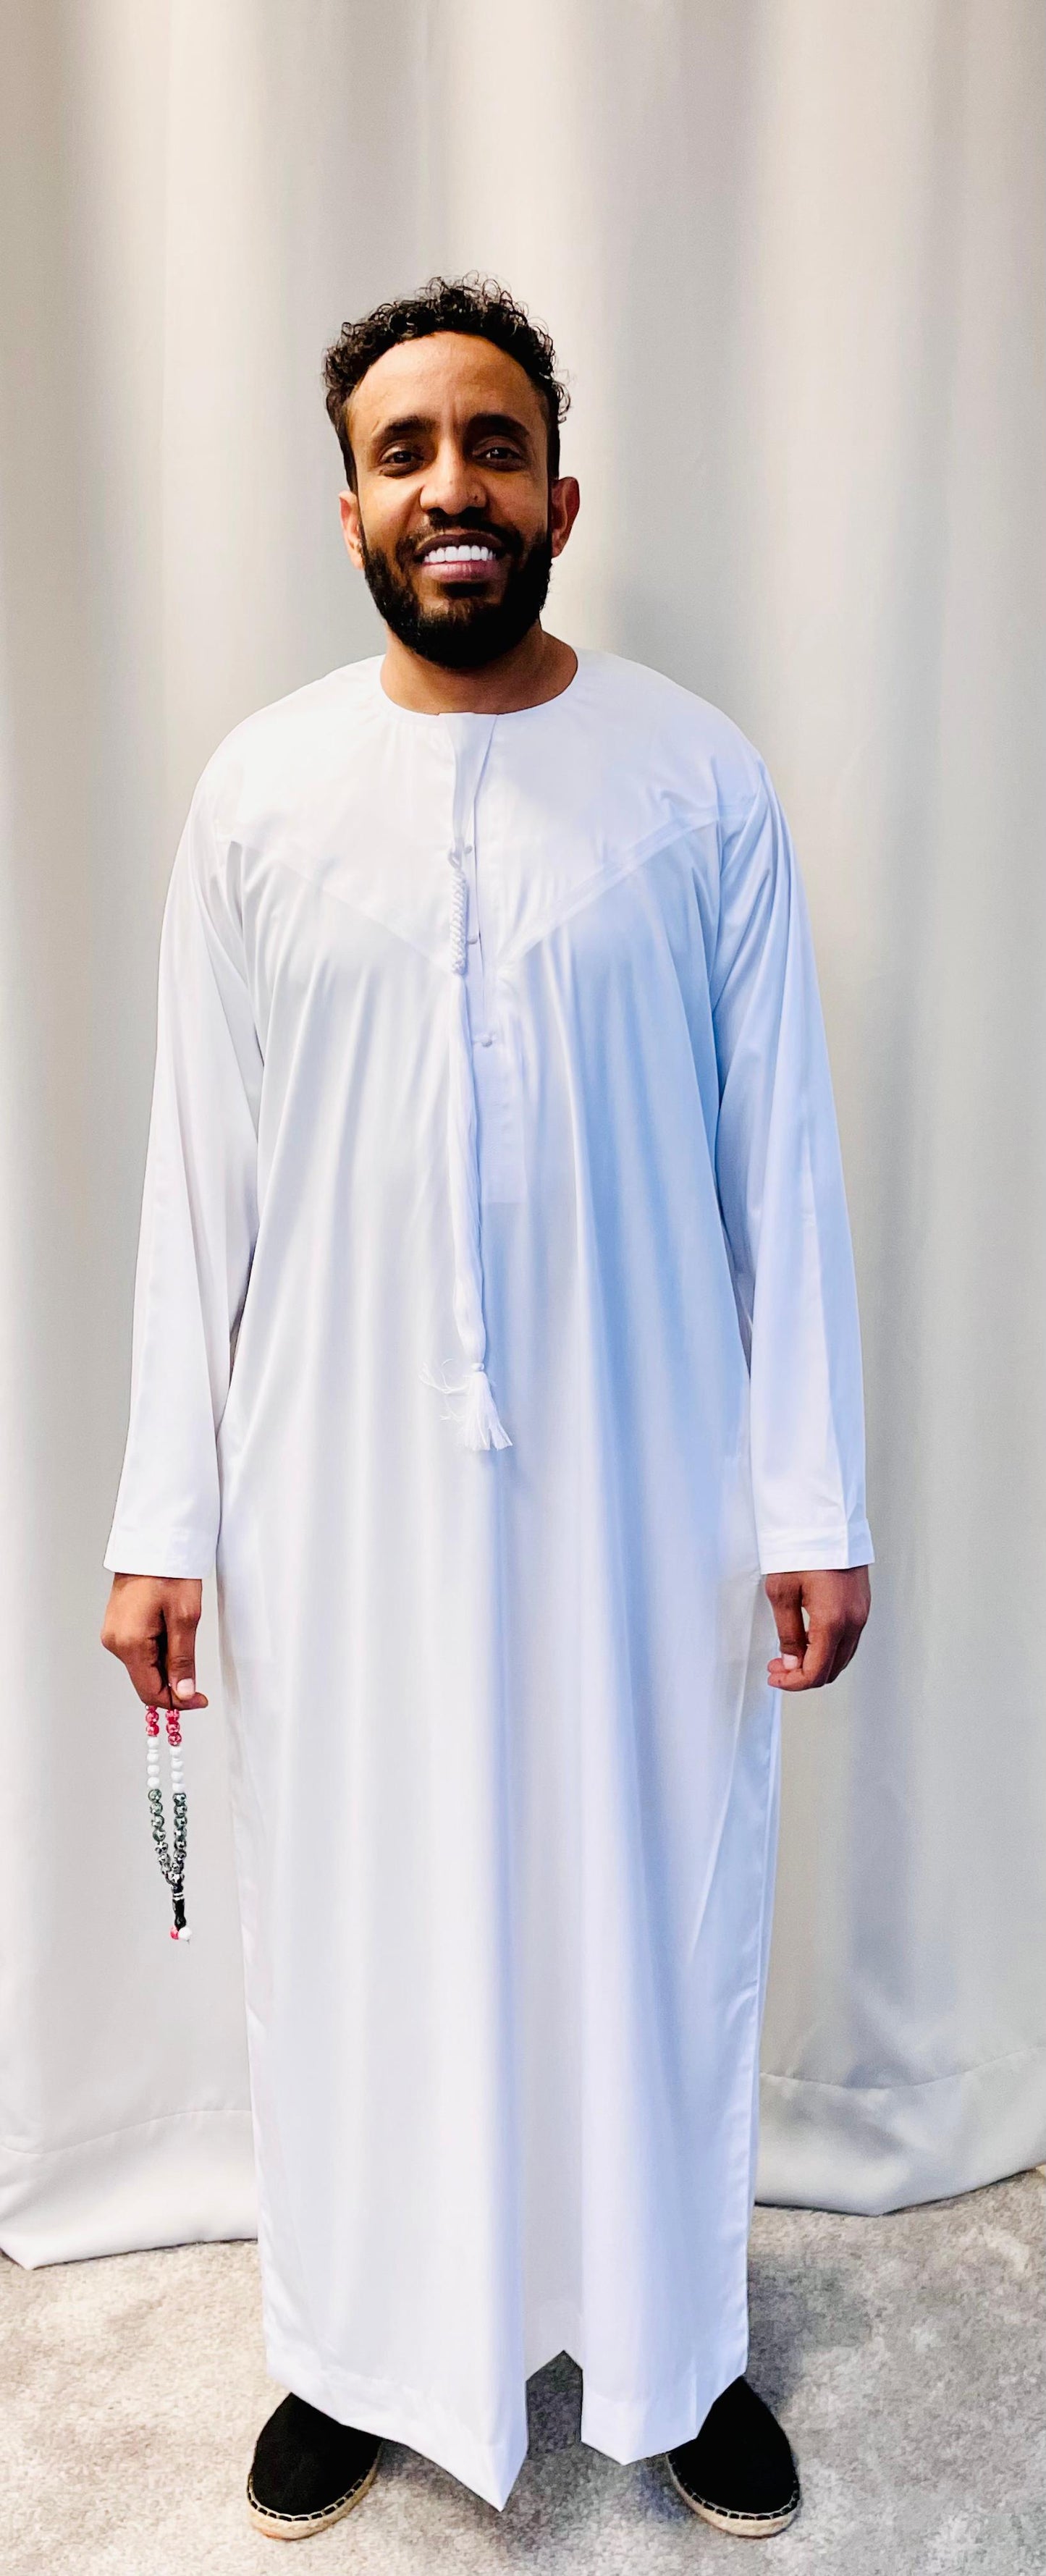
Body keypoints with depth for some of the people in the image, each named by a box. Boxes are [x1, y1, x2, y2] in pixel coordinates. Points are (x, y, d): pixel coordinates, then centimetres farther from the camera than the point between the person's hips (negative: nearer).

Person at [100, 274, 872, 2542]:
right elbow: (200, 1179, 1)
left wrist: (813, 1501, -4)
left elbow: (781, 1158, -2)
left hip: (641, 1485, 0)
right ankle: (367, 2351, 43)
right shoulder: (261, 792, 1)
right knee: (358, 1924, 15)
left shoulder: (701, 782, -1)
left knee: (652, 1915, 14)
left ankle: (673, 2350, 42)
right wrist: (163, 1520, -1)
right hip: (342, 1495, 1)